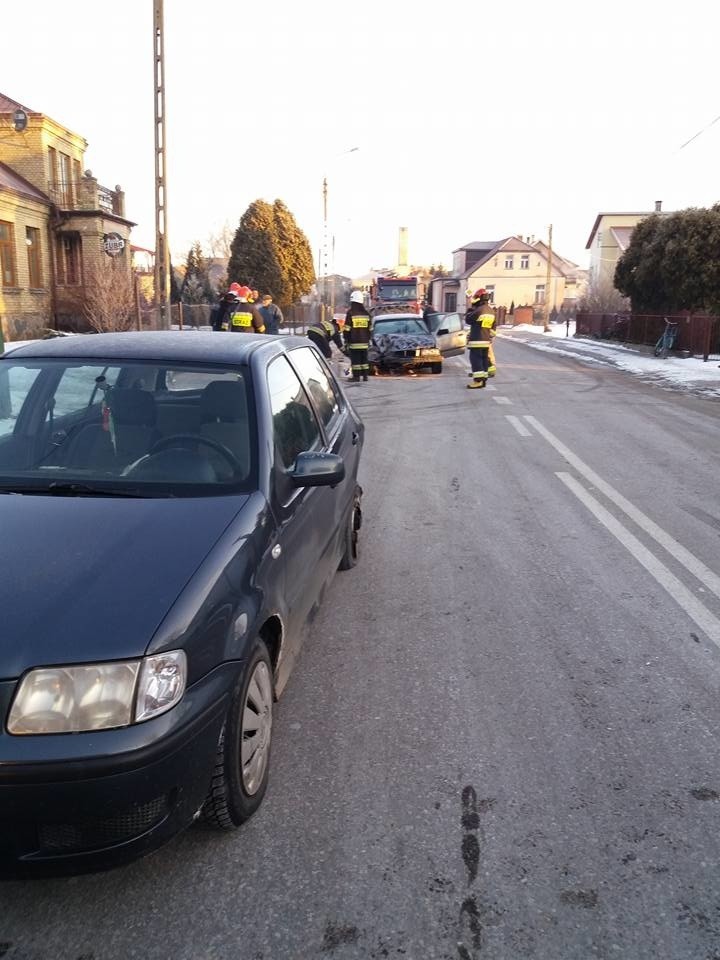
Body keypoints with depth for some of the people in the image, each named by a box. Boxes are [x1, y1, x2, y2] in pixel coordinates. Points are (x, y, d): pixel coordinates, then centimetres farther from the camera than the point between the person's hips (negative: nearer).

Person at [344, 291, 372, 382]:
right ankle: (365, 376, 12)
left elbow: (347, 329, -8)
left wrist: (346, 341, 0)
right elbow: (370, 329, 14)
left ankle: (356, 377, -3)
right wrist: (368, 339, 23)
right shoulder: (366, 313, 8)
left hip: (354, 342, -5)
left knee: (355, 359, -2)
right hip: (364, 342, 5)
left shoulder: (350, 313, -8)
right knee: (364, 359, 11)